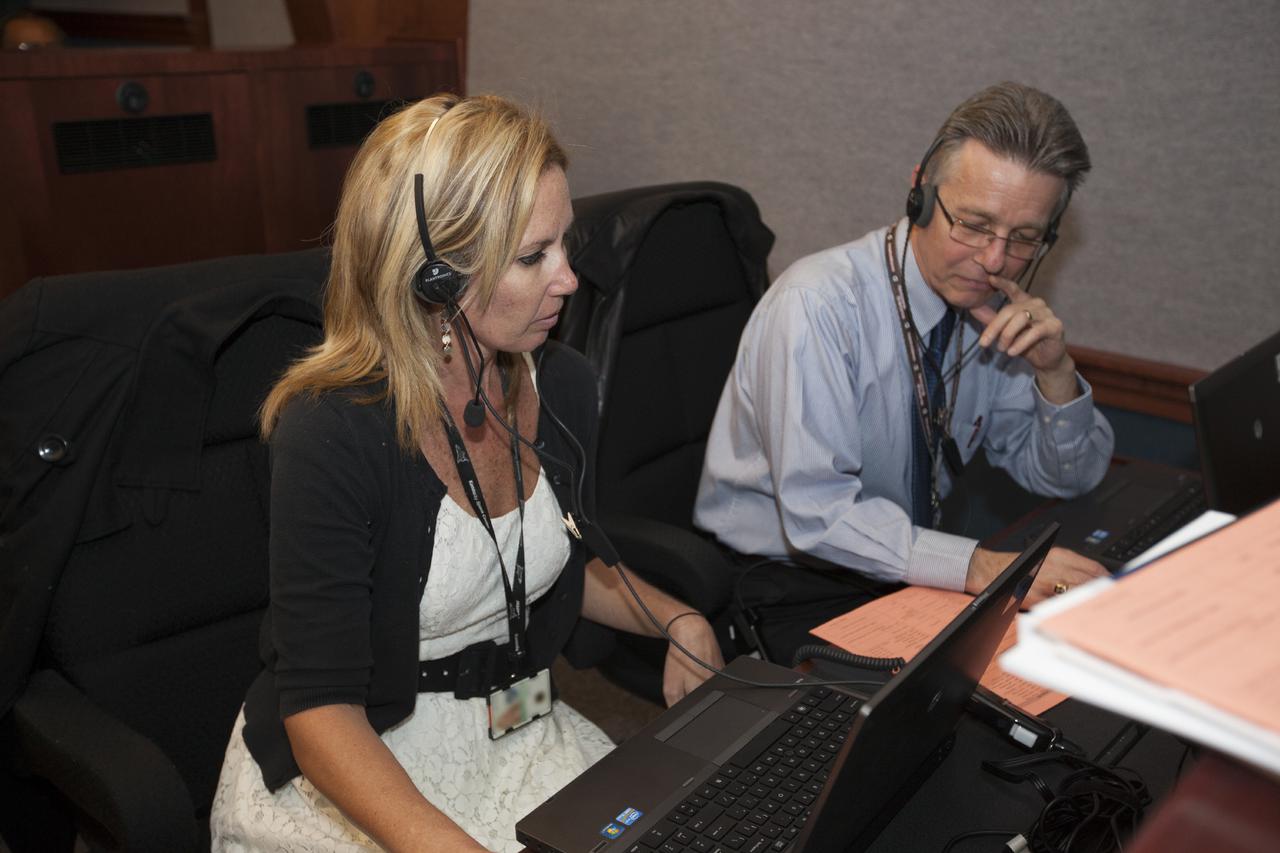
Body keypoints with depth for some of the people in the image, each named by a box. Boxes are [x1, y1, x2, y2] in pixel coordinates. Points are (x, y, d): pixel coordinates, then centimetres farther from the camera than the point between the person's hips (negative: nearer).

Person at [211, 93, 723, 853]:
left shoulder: (563, 385, -3)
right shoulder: (332, 434, -24)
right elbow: (321, 709, -24)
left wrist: (677, 618, -1)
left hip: (519, 728, 6)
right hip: (353, 766, -5)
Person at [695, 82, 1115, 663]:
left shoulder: (994, 309, -2)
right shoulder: (817, 304, -23)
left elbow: (1066, 479, 5)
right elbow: (818, 511, -29)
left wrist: (1054, 370, -13)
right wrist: (979, 567, -38)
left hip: (912, 565, 7)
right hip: (789, 581, -6)